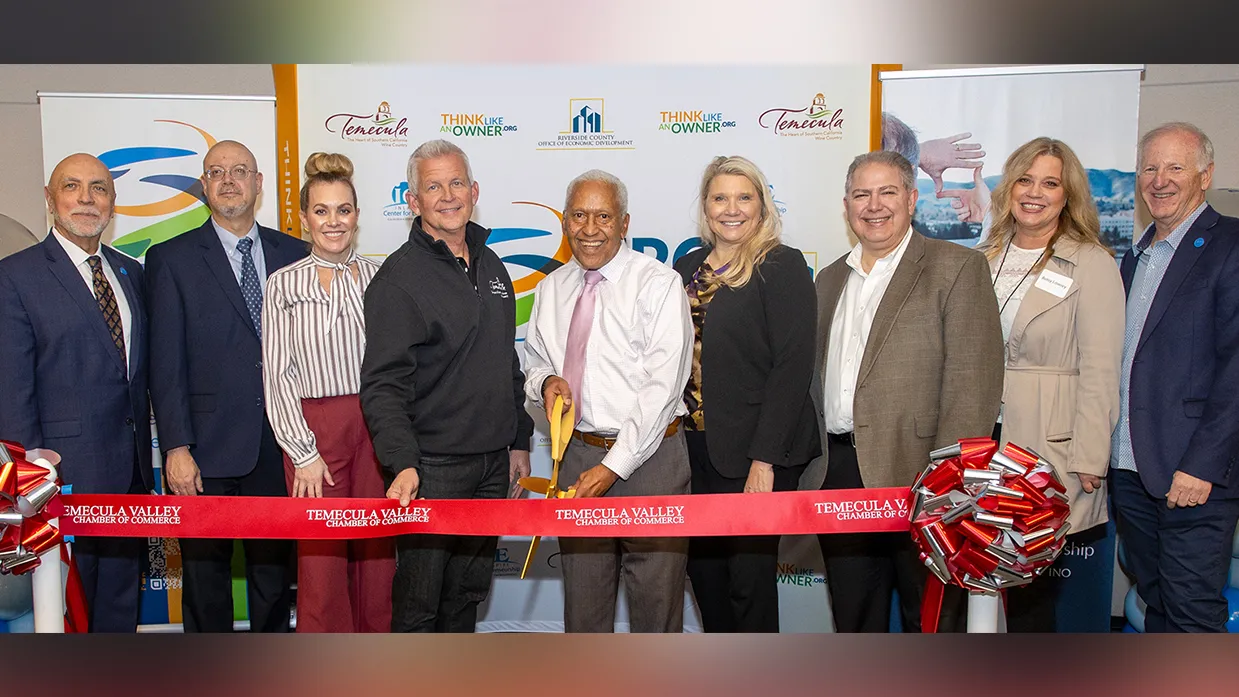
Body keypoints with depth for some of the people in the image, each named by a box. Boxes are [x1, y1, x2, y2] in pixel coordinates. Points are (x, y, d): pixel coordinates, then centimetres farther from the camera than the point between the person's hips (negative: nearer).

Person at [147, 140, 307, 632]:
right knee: (205, 575, 10)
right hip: (207, 449, -2)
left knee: (274, 568, 14)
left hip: (278, 445, 2)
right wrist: (176, 448, -11)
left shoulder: (293, 254, 7)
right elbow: (166, 363, -5)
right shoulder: (172, 258, 0)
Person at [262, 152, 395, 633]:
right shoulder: (284, 284, 1)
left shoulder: (378, 277, 5)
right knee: (322, 558, 4)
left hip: (376, 426, 2)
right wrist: (303, 451, -6)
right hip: (314, 428, -2)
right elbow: (277, 375, -1)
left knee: (377, 554, 8)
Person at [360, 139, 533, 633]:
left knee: (469, 592, 17)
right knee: (419, 601, 3)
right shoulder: (399, 277, -10)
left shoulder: (491, 265, 12)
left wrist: (519, 441, 17)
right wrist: (402, 464, -29)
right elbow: (384, 385, -17)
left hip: (492, 463, 6)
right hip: (431, 468, -6)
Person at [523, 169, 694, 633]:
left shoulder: (659, 283, -9)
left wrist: (614, 466, -18)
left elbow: (663, 386, -15)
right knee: (582, 599, 15)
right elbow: (535, 360, 22)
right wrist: (545, 380, -4)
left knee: (656, 599, 5)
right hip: (578, 456, 5)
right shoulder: (551, 289, 9)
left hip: (649, 457, -4)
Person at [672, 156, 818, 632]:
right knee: (704, 572, 15)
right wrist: (678, 439, 6)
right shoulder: (689, 267, 12)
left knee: (750, 580, 2)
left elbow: (793, 365, -13)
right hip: (696, 448, 6)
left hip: (753, 454, -6)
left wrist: (764, 458, -18)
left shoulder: (782, 265, -7)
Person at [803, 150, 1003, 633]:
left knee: (930, 619, 9)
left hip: (913, 475, -5)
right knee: (852, 621, 17)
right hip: (837, 476, 6)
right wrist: (812, 464, 10)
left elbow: (974, 381, -11)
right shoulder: (830, 279, 17)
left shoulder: (957, 268, -3)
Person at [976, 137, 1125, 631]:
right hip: (983, 442, 5)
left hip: (1048, 448, -4)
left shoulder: (1092, 265, -3)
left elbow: (1099, 371, -8)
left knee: (1032, 595, 1)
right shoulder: (984, 260, 12)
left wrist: (1088, 461, -12)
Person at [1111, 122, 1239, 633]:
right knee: (1156, 603, 16)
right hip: (1130, 470, 7)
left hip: (1194, 474, -7)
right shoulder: (1135, 257, 17)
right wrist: (1099, 452, 9)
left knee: (1192, 613, -2)